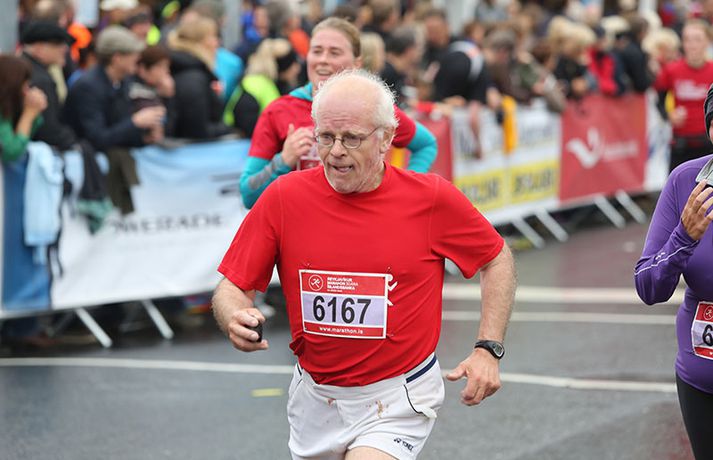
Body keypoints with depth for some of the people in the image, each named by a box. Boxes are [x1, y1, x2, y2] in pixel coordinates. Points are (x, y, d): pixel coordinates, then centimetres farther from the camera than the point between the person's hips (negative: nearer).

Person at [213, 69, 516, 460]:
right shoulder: (283, 197, -9)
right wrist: (235, 320, -26)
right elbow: (233, 287, -3)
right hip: (314, 402, 3)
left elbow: (496, 260, 5)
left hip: (396, 403, -3)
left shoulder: (432, 198, -11)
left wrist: (488, 349, -4)